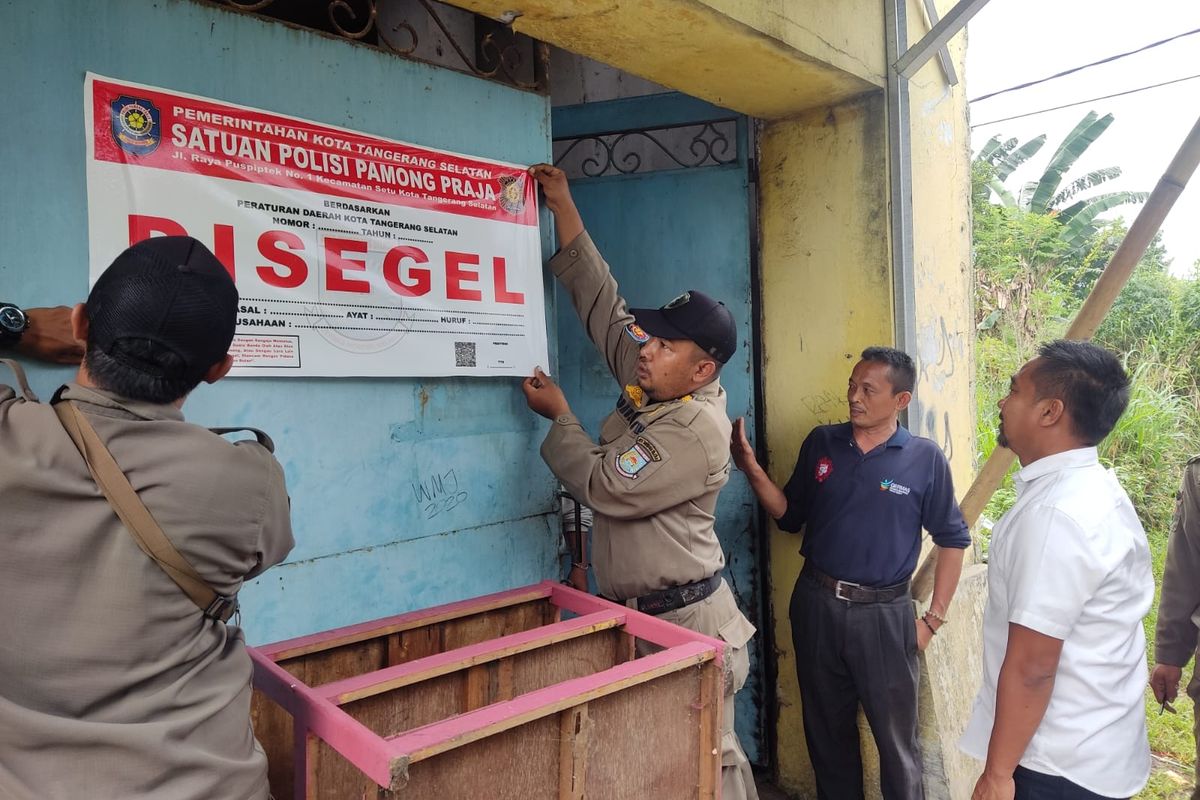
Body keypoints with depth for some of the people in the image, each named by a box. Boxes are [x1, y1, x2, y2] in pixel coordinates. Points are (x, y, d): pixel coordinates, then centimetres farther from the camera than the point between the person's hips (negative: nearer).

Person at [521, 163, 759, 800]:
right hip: (630, 611, 9)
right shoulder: (651, 382, 3)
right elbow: (603, 304, 8)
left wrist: (558, 414, -7)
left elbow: (603, 486, -21)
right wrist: (564, 208, 9)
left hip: (685, 623, -9)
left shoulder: (696, 430, -22)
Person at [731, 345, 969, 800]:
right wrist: (752, 469, -10)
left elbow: (952, 540, 0)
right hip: (816, 604, 3)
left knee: (897, 739, 10)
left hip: (884, 613, -3)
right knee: (826, 729, 18)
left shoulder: (925, 459, -6)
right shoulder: (821, 443, 1)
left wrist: (934, 619, -3)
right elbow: (790, 516, 5)